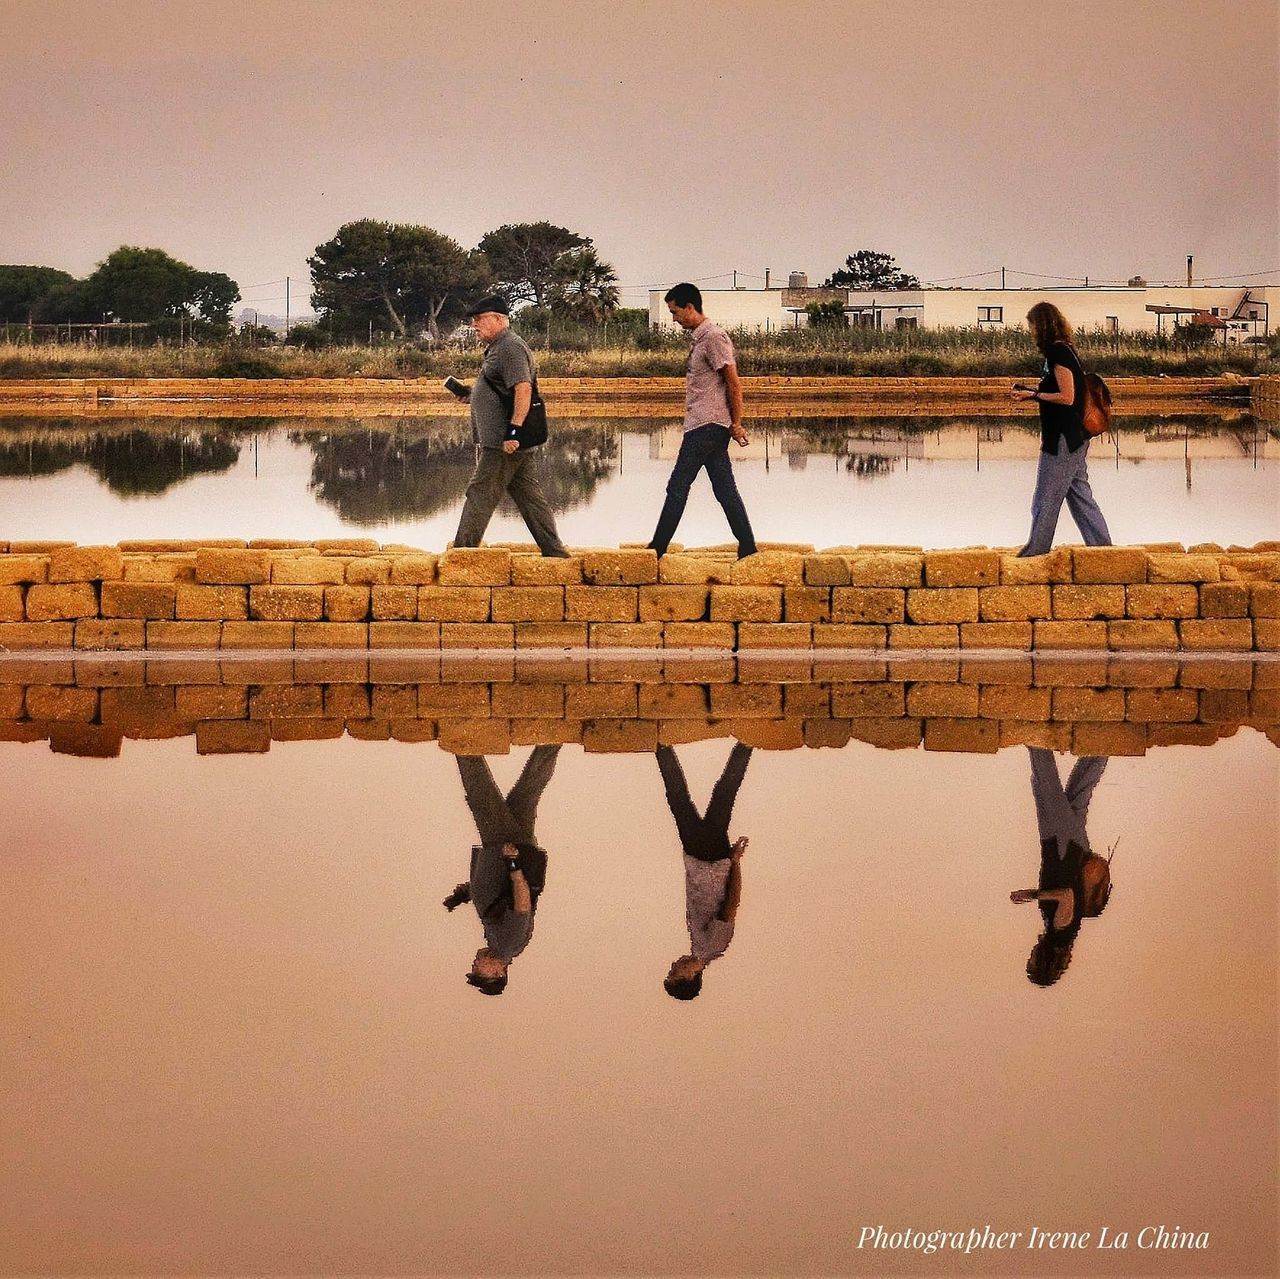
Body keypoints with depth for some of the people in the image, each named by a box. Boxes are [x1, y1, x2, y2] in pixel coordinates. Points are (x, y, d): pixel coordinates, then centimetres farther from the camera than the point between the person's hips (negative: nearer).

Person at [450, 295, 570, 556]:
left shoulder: (510, 348, -13)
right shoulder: (499, 348, 20)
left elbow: (523, 390, -24)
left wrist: (513, 431, -29)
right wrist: (471, 393, 17)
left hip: (502, 445, -10)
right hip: (516, 444, 10)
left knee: (480, 495, -5)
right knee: (530, 497, 10)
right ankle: (555, 552, 10)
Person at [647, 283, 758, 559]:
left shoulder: (713, 338, -13)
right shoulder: (700, 338, 18)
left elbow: (734, 384, -15)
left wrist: (736, 424, -14)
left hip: (707, 426, -10)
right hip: (702, 425, 10)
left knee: (677, 486, -6)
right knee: (724, 489, 7)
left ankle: (657, 549, -3)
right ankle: (747, 548, 5)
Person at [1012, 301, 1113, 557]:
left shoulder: (1057, 352, -16)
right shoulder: (1065, 350, 14)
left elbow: (1066, 397, -20)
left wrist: (1034, 395, -12)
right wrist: (1033, 390, 12)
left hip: (1062, 440, -10)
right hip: (1075, 439, 10)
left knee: (1045, 500, -1)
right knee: (1080, 495, 12)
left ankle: (1036, 551, 6)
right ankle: (1102, 545, 13)